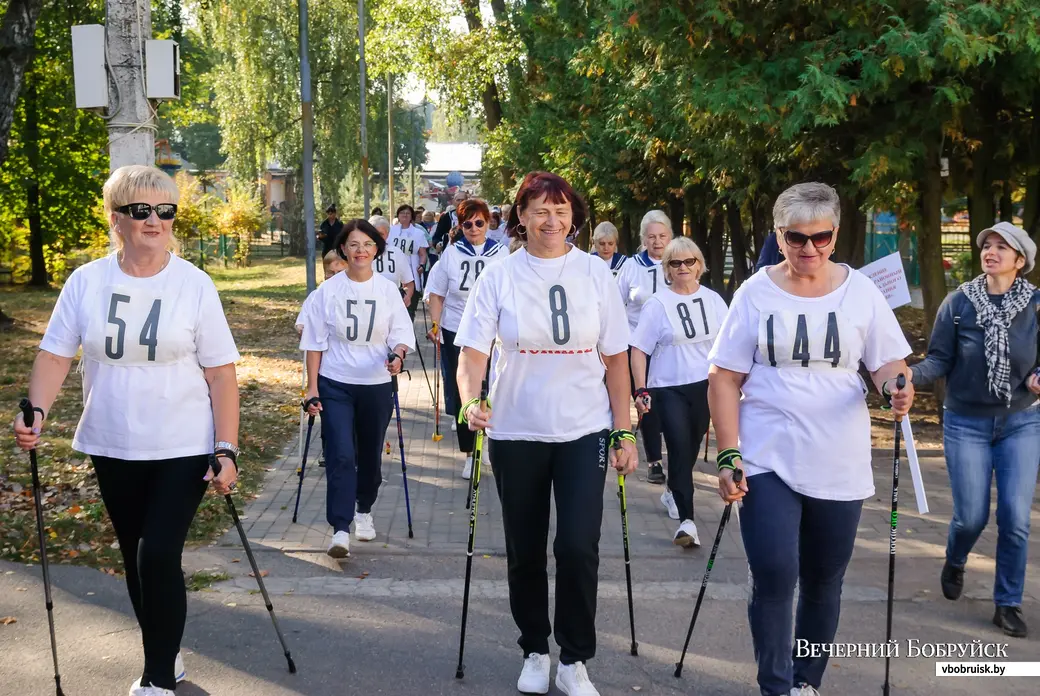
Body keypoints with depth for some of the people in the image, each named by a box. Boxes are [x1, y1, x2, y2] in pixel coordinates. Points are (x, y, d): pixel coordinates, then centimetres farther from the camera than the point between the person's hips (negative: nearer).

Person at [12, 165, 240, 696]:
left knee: (158, 555, -11)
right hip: (112, 449, 3)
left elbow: (221, 373, -7)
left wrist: (226, 451, -12)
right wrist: (36, 413, -17)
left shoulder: (194, 285, -8)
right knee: (135, 557, 14)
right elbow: (55, 354, 1)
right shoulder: (86, 282, -2)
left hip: (183, 449, -3)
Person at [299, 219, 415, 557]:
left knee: (370, 455, 14)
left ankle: (363, 510, 38)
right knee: (341, 455, -13)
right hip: (335, 385, -2)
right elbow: (314, 342, 1)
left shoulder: (388, 290, 0)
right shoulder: (327, 291, -3)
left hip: (376, 386, 2)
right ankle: (340, 529, -13)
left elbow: (402, 335, 1)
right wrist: (312, 388, -3)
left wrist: (397, 355, -22)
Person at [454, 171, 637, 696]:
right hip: (515, 433, 0)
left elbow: (615, 359, 3)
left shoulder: (594, 273, -1)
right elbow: (473, 350, -9)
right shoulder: (499, 276, -4)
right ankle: (535, 652, 30)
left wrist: (623, 432, 2)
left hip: (583, 431, 0)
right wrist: (471, 401, -28)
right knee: (525, 552, 10)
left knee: (578, 547, -9)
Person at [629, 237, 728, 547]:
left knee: (691, 447, 14)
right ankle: (686, 520, -12)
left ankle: (673, 492, 41)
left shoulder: (713, 300, 5)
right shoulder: (657, 304, -6)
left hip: (706, 386, 4)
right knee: (679, 448, -12)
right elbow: (638, 350, -5)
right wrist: (641, 390, -12)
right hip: (670, 388, -4)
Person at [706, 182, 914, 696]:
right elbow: (724, 378, -2)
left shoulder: (860, 292, 0)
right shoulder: (755, 294, -3)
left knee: (823, 582, 12)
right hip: (768, 462, -2)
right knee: (774, 577, -11)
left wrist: (895, 386, -20)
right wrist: (728, 456, -9)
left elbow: (886, 363, 5)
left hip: (839, 466, 2)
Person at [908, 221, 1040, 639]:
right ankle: (954, 563, 36)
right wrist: (913, 375, -27)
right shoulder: (958, 303, -6)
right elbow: (940, 359, -7)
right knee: (972, 516, 1)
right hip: (967, 423, -1)